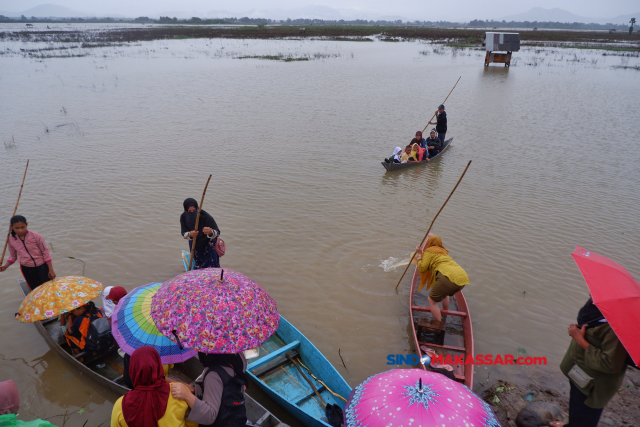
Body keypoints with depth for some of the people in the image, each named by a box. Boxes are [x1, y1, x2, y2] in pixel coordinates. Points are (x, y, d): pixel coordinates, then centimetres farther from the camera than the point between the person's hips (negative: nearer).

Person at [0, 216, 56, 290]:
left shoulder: (35, 236, -15)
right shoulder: (11, 239, -3)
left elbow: (45, 252, -10)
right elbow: (13, 256, 14)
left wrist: (51, 270, -10)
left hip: (42, 267, -3)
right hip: (27, 269, 3)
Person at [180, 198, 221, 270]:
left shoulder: (206, 216, -36)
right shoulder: (183, 217, -24)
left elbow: (217, 232, -35)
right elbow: (184, 233, -20)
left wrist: (210, 232, -59)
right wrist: (190, 234, -44)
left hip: (209, 242, -3)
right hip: (195, 243, 3)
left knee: (211, 265, 0)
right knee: (198, 264, 18)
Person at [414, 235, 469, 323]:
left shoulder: (429, 251, 10)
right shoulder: (444, 251, 34)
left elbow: (422, 268, 3)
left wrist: (419, 256, 17)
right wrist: (421, 253, 52)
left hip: (449, 277, -8)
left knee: (432, 300, 8)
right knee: (444, 294, 36)